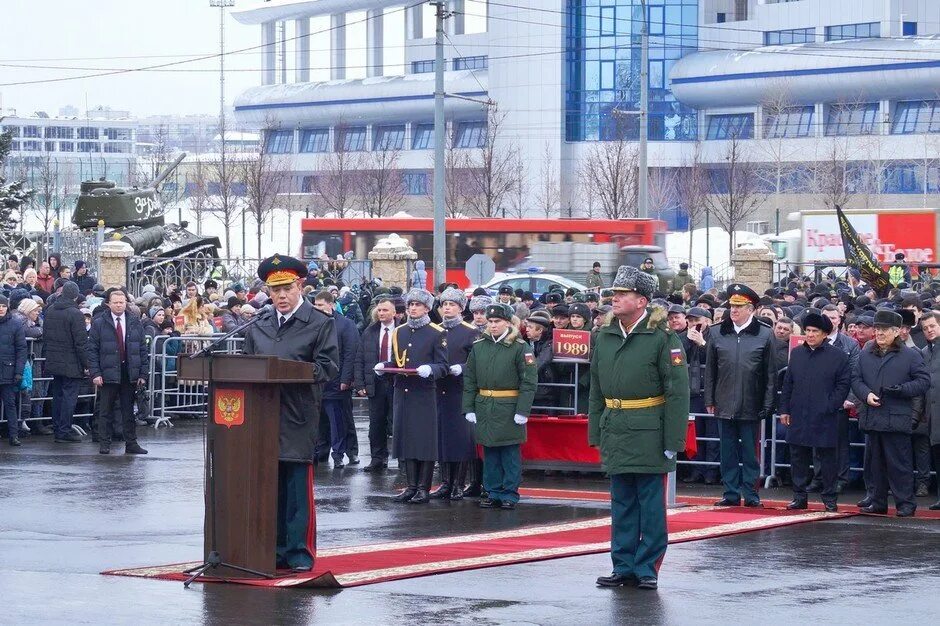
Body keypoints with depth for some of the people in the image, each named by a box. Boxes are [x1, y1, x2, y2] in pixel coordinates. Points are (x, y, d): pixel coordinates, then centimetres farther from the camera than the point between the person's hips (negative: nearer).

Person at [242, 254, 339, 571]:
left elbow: (328, 366, -6)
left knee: (299, 487, -4)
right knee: (270, 484, 7)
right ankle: (274, 550, 14)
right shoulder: (258, 328, 16)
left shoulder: (320, 324, 1)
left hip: (299, 417, -5)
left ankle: (300, 552, 2)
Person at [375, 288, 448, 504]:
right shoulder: (398, 333, 16)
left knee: (425, 440, -4)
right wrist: (384, 366, 1)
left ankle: (423, 488, 0)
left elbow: (443, 366, -3)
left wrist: (429, 369, -22)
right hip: (402, 393, 5)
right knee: (405, 438, 5)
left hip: (425, 395, -5)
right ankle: (411, 486, 11)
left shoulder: (436, 334, 0)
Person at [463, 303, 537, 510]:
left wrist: (522, 411, -13)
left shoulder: (520, 348, -5)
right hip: (484, 407, 4)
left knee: (510, 454, 1)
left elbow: (528, 382, -7)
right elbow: (469, 379, 11)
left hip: (509, 409, -4)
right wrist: (469, 408, 4)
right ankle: (493, 493, 17)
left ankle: (509, 495, 8)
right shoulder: (478, 346, 8)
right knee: (489, 454, 9)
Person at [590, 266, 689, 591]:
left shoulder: (662, 338, -9)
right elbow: (596, 390, 16)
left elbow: (678, 391, -11)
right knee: (622, 502, 11)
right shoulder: (605, 337, 9)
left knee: (651, 503, 1)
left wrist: (673, 440, -13)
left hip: (648, 434, -6)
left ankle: (647, 568, 7)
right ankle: (623, 566, 18)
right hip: (616, 433, 6)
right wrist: (596, 432, 12)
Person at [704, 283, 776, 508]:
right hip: (724, 405, 2)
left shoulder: (765, 335, -1)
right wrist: (709, 400, 6)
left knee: (750, 453, 4)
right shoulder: (718, 335, 6)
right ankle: (731, 493, 12)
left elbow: (770, 373, 0)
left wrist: (768, 404, -4)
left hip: (751, 406, -2)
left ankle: (750, 494, 10)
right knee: (728, 453, 6)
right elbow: (710, 370, 10)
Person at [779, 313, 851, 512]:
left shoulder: (838, 356, -2)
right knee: (798, 458, 7)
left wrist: (831, 406, -11)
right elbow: (788, 384, 14)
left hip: (825, 419, -4)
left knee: (827, 459, 1)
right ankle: (799, 496, 15)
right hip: (798, 417, 4)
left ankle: (830, 499, 8)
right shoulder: (797, 354, 11)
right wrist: (784, 409, 8)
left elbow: (843, 385, -2)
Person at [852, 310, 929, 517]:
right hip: (872, 418, 5)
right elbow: (856, 380, 12)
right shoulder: (865, 355, 14)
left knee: (899, 463, -4)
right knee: (874, 462, 9)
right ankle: (877, 501, 17)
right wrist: (866, 395, -8)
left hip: (897, 419, -5)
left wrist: (901, 390, -15)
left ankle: (906, 503, 2)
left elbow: (923, 381, -2)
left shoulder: (911, 356, 0)